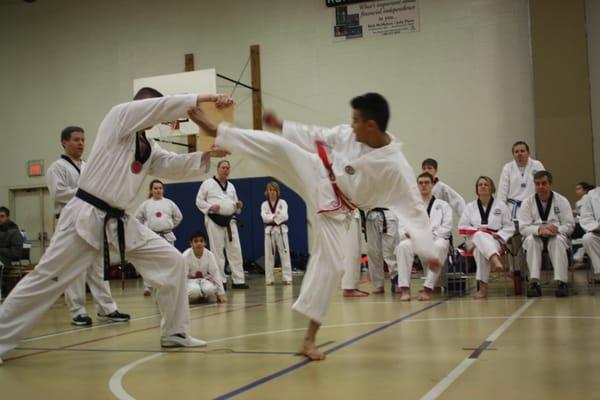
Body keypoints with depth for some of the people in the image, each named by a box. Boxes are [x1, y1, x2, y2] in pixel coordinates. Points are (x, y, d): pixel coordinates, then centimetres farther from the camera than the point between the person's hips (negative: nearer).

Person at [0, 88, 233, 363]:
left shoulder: (149, 147, 15)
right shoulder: (118, 117, -6)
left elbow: (174, 166, 6)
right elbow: (163, 106, -16)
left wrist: (206, 155, -8)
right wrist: (201, 99, -16)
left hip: (119, 221, 8)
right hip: (85, 216, -7)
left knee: (172, 262, 1)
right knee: (46, 278, -2)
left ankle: (174, 332, 12)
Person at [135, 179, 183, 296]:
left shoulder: (169, 203, 4)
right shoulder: (146, 204, 1)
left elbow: (178, 216, 13)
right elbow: (137, 218, 8)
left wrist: (170, 226, 11)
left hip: (167, 236, 2)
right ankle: (147, 287, 1)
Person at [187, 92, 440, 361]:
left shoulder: (395, 166, -24)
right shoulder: (348, 134, -9)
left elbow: (415, 209, -25)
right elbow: (317, 136, 7)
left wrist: (428, 251, -31)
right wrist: (280, 125, 10)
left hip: (334, 210, -3)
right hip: (317, 177, 3)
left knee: (330, 265, -8)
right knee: (278, 147, -15)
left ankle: (310, 338, 4)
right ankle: (215, 130, 0)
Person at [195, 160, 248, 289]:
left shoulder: (231, 186, 15)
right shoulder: (208, 183, -1)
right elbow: (199, 201, -1)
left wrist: (238, 206, -1)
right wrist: (210, 207, -17)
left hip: (230, 220, 5)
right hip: (215, 221, -5)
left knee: (235, 250, 1)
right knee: (217, 252, -2)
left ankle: (238, 280, 5)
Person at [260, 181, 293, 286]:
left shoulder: (282, 202, 3)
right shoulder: (264, 204, 6)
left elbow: (284, 216, -12)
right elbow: (264, 217, -9)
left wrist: (272, 218, -15)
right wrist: (276, 216, -14)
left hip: (281, 230, -1)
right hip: (269, 231, 1)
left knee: (285, 254, -3)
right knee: (269, 256, 4)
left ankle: (287, 278, 2)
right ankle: (269, 279, 12)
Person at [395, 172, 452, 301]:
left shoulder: (443, 205, 20)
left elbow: (447, 228, 5)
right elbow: (400, 227, 12)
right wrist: (409, 233, -13)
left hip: (436, 239, -1)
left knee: (439, 246, -39)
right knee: (403, 246, -35)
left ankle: (428, 288, -40)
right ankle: (404, 288, -39)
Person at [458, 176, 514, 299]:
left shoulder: (501, 206, 13)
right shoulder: (470, 207, 18)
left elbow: (509, 227, 10)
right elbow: (462, 227, 12)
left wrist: (497, 234, -9)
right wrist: (476, 230, -7)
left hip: (494, 241, -1)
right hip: (475, 240, 1)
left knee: (480, 250, -40)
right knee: (481, 236, -41)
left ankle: (483, 287, -47)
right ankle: (496, 260, -70)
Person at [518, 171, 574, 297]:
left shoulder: (562, 201, 2)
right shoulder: (527, 203, 1)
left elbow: (569, 225, -5)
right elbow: (523, 228, -8)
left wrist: (556, 229, -27)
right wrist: (540, 229, -28)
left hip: (556, 235, 0)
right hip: (536, 237, 0)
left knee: (558, 240, -35)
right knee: (531, 240, -34)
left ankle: (561, 282, -39)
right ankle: (534, 282, -41)